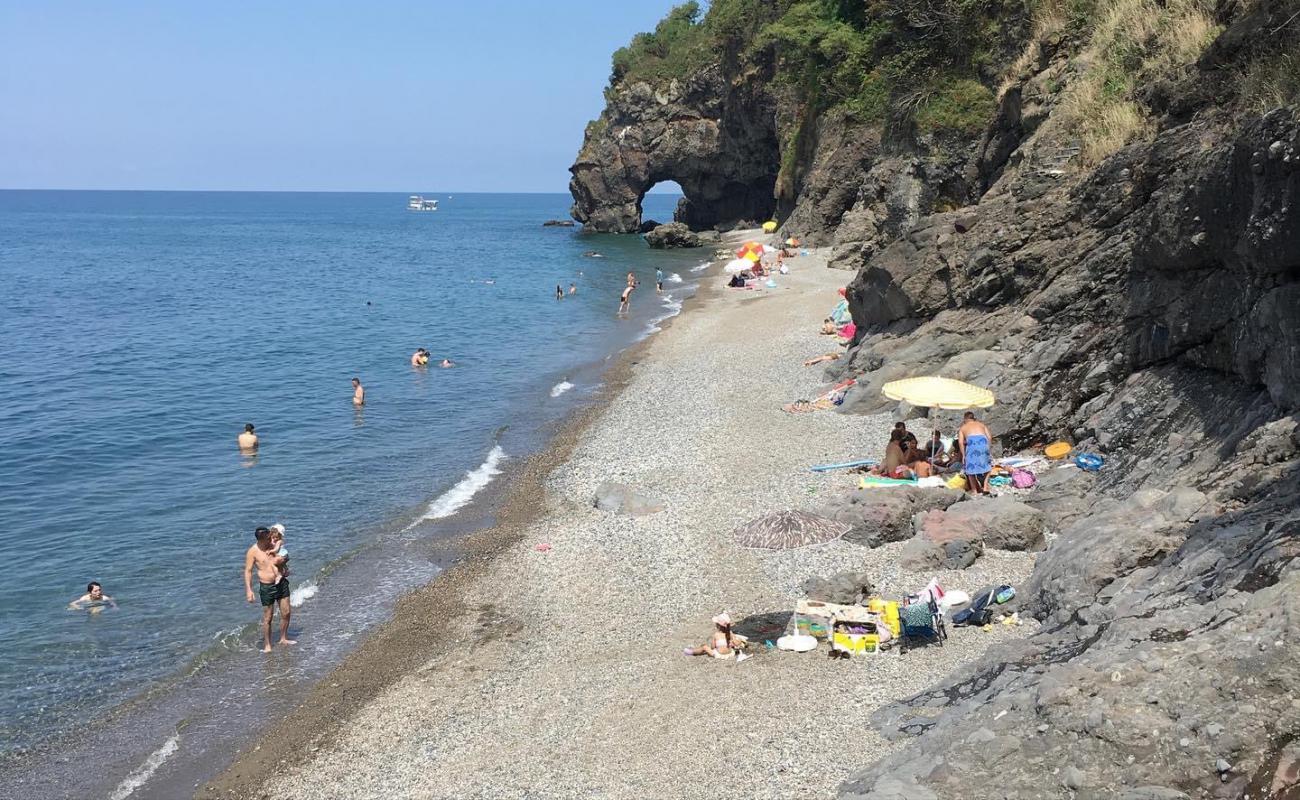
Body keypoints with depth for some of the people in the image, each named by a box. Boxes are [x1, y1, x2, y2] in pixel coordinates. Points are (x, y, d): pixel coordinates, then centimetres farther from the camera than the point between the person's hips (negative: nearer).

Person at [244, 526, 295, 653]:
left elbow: (285, 557, 16)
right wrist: (248, 590, -20)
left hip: (281, 582, 5)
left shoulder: (273, 546, 2)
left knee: (286, 613, 11)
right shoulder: (252, 552, -12)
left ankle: (283, 638, 29)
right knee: (267, 617, 2)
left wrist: (282, 560, -9)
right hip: (267, 586, -5)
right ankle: (267, 645, 16)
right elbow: (248, 571, -11)